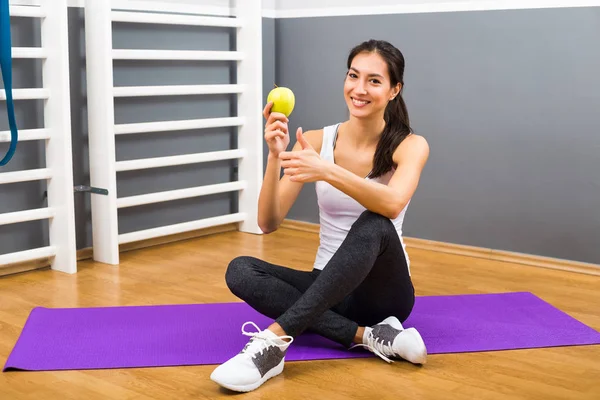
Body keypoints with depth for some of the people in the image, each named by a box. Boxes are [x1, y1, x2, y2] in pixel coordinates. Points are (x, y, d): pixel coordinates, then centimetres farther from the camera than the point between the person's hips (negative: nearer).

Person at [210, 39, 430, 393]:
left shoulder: (410, 146, -9)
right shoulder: (316, 141, -3)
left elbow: (392, 204, -32)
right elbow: (269, 223, -11)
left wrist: (327, 172, -46)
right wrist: (276, 157, -27)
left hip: (382, 290, -3)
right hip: (329, 289, 3)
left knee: (373, 226, -35)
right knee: (240, 271, -23)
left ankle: (275, 339, -40)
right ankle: (368, 336, -28)